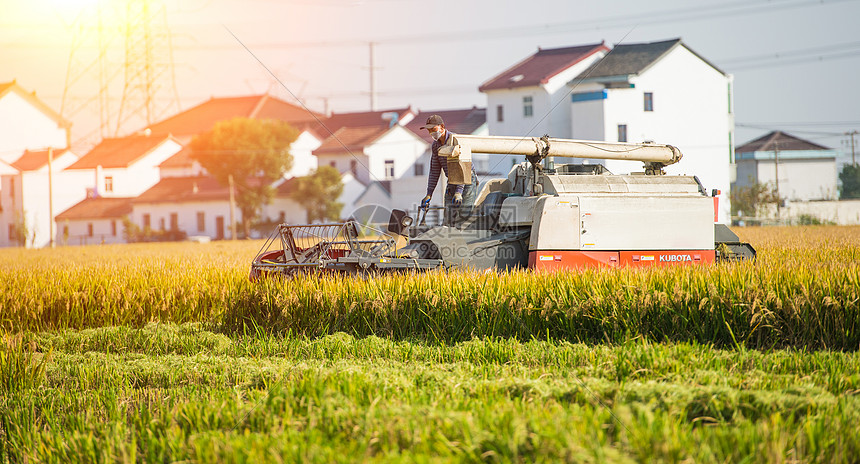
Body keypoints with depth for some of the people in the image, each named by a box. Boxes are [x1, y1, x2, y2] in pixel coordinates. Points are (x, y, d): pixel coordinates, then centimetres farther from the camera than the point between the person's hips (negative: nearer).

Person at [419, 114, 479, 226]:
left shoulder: (456, 140, -18)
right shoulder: (435, 146, 5)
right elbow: (434, 172, 9)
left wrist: (459, 192, -30)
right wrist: (429, 194, 1)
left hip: (466, 183, -7)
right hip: (451, 183, 7)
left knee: (463, 218, -16)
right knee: (449, 220, -2)